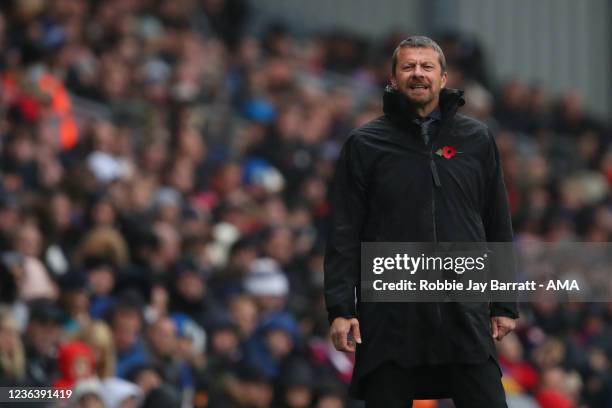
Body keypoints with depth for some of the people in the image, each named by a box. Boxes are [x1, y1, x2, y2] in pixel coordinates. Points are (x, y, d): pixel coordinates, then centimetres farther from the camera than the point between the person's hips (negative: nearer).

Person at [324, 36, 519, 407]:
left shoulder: (477, 140, 10)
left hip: (465, 315, 1)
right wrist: (341, 308, -6)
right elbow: (345, 234, 2)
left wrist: (505, 305, 9)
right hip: (389, 317, -1)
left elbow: (499, 229, 12)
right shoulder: (365, 145, 5)